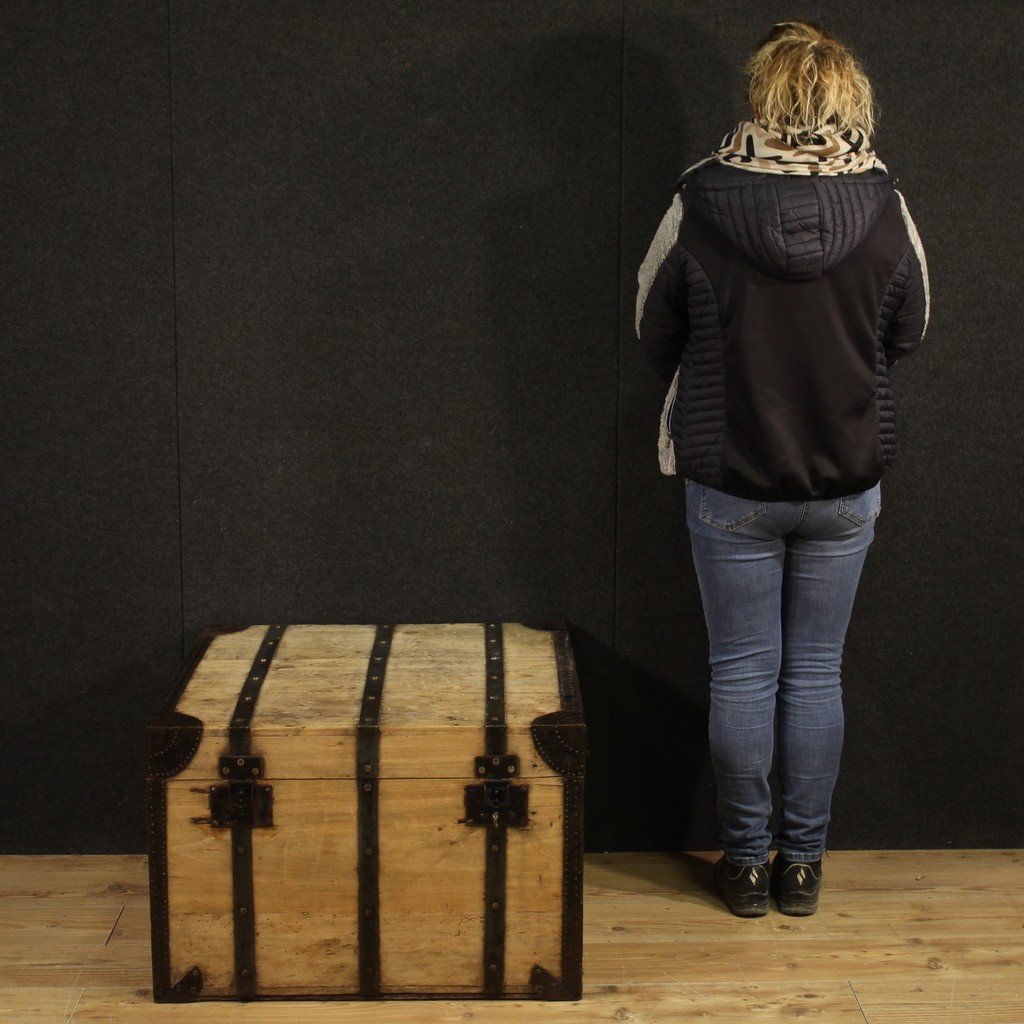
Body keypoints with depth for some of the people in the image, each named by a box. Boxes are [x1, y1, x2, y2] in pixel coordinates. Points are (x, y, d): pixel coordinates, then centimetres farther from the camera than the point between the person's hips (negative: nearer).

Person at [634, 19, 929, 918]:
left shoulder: (699, 204, -12)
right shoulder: (884, 206, -9)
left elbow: (654, 333, 2)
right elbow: (909, 334, 7)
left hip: (731, 483, -1)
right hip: (847, 484, 1)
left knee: (743, 673, 10)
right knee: (817, 674, 12)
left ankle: (746, 862, 20)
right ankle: (803, 864, 20)